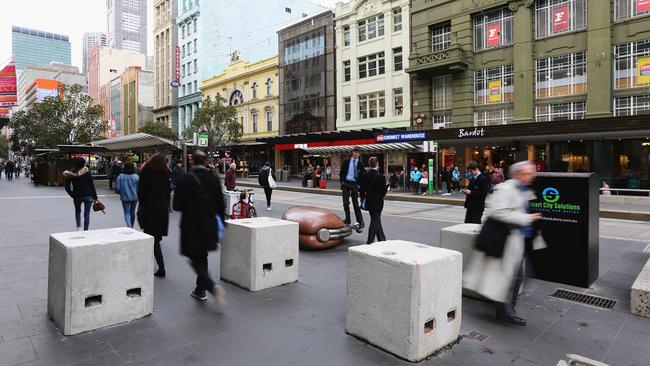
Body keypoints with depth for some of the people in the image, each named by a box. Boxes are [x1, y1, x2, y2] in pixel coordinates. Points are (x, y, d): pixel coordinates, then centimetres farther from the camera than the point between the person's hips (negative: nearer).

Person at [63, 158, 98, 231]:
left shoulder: (70, 174, -2)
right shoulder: (87, 173, -8)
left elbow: (67, 187, -1)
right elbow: (92, 185, -6)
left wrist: (73, 195, 8)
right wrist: (95, 197, -2)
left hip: (77, 196, 2)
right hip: (88, 195, -2)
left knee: (77, 211, 24)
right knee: (87, 214, 7)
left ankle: (78, 227, 9)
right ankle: (85, 230, 8)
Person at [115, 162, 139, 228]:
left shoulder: (120, 176, -7)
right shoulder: (136, 177, -9)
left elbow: (117, 188, -7)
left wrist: (121, 193, 13)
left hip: (125, 197, -1)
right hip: (134, 197, 1)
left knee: (126, 212, 5)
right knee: (132, 212, 15)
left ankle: (129, 224, -21)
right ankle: (131, 227, 27)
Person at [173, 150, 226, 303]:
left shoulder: (185, 180, -12)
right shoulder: (214, 179, -2)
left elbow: (177, 205, -9)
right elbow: (221, 204, 1)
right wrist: (221, 222, 13)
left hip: (192, 226, -4)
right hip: (209, 226, 4)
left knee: (195, 259, 4)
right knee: (202, 257, 19)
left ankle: (213, 287, -16)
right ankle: (200, 290, 27)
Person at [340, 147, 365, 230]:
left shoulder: (360, 164, 3)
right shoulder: (347, 161, 5)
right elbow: (342, 172, 7)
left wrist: (359, 185, -5)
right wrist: (342, 182, -2)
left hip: (354, 184, -1)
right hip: (346, 183, 1)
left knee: (355, 203, 2)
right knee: (346, 203, 1)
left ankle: (360, 221, 11)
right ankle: (347, 220, 11)